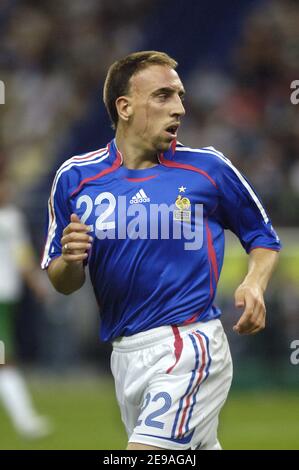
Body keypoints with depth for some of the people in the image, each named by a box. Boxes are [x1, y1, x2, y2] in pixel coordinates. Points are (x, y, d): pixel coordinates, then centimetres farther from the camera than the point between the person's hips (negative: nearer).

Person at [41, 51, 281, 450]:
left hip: (189, 346, -4)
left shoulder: (208, 169, -2)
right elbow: (63, 283, 8)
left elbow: (263, 238, 10)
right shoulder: (76, 177, 3)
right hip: (124, 354, 4)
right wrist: (70, 261, -15)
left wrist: (255, 285, -10)